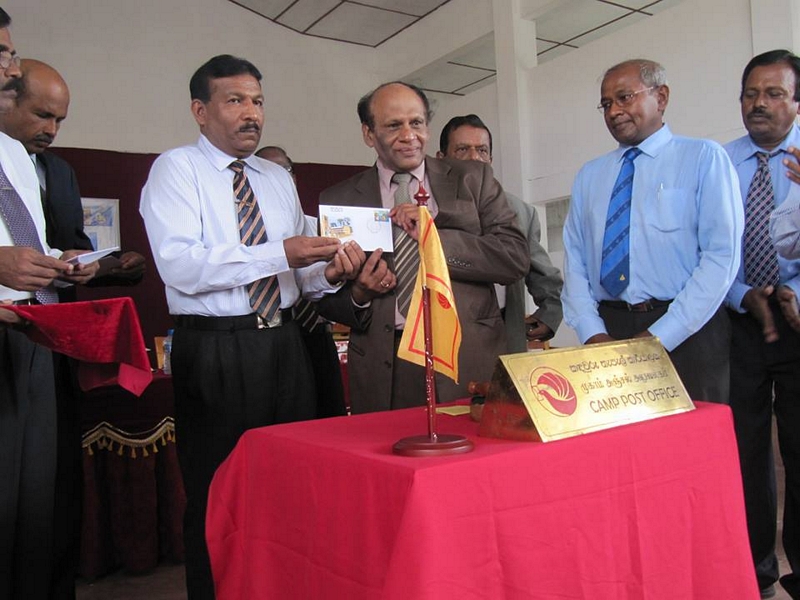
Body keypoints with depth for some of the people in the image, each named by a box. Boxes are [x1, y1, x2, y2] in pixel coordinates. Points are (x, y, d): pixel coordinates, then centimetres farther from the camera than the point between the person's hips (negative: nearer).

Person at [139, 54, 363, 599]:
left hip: (285, 347, 6)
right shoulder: (176, 168, -1)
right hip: (216, 351, -5)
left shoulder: (280, 179, 17)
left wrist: (329, 273, -8)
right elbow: (179, 265, -17)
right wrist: (279, 254, -23)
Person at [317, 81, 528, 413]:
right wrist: (358, 296, -12)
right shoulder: (338, 199, 7)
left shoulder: (472, 178, 7)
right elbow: (323, 296, 9)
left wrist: (435, 236, -12)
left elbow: (517, 258, -3)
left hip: (469, 361, 0)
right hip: (384, 376, 0)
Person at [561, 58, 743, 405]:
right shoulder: (589, 176, 13)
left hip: (688, 335, -3)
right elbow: (574, 260, 7)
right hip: (607, 329, 3)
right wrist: (593, 334, -8)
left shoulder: (704, 158, 1)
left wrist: (659, 336, -15)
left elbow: (722, 256, -8)